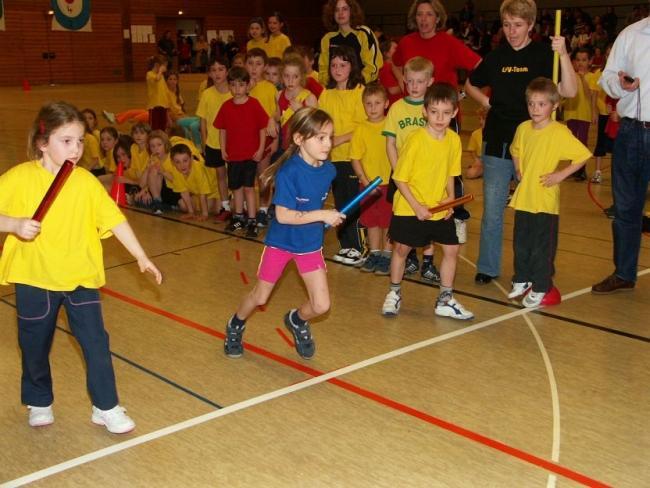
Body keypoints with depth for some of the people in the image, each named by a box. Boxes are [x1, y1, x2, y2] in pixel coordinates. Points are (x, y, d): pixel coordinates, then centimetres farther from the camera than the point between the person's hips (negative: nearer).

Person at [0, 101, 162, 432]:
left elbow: (115, 220, -4)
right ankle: (39, 403, 39)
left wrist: (141, 257, -6)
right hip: (34, 280, -1)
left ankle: (106, 408, 16)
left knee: (96, 343, 0)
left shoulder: (86, 181, -5)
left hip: (80, 278, 1)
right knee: (35, 348, 15)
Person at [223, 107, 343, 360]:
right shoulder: (289, 172, -27)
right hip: (280, 242, -4)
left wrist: (329, 216, -2)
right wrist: (322, 215, -30)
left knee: (321, 305, -2)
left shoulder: (328, 170, -9)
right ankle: (235, 327, 45)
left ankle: (297, 321, 33)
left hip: (311, 244, 4)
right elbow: (282, 215, -30)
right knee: (259, 297, 14)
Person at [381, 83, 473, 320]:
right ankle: (394, 293, 28)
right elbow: (400, 178, -14)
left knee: (452, 249, 4)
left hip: (440, 209, 5)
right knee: (401, 248, 7)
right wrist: (417, 206, -19)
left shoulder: (454, 140, -4)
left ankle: (445, 300, 19)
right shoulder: (416, 140, -19)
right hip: (409, 209, -4)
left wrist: (450, 198, -6)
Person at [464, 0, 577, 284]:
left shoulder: (544, 55, -4)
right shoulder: (495, 57, 6)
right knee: (492, 210, 7)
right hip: (497, 144, 3)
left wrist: (563, 55, -26)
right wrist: (484, 100, 4)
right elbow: (470, 85, 22)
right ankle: (488, 267, 20)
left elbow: (569, 92, -17)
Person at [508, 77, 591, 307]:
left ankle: (540, 288, 17)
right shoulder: (523, 128, 3)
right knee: (521, 243, 17)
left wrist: (561, 175, -16)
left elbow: (583, 156, -15)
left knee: (542, 248, 4)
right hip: (523, 198, 6)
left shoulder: (560, 132, -15)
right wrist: (518, 170, 10)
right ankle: (521, 280, 34)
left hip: (545, 200, -5)